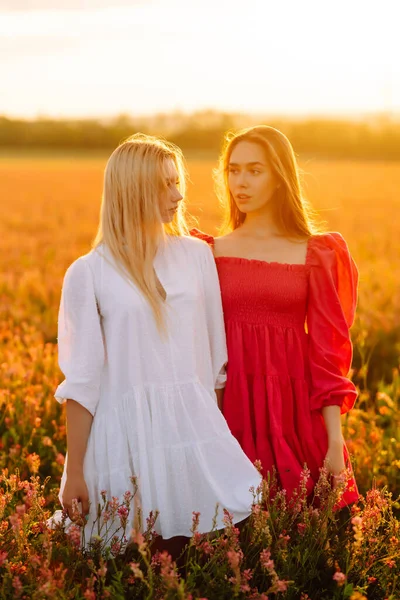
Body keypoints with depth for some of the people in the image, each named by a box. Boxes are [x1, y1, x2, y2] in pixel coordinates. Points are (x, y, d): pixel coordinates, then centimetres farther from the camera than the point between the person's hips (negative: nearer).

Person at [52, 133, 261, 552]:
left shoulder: (196, 255, 6)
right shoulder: (88, 273, -3)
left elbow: (216, 360, 11)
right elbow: (81, 381, -2)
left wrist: (216, 431, 13)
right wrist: (74, 473, -1)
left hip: (195, 427, 3)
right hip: (126, 436, -3)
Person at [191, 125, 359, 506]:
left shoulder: (316, 255, 1)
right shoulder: (210, 253, 5)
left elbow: (327, 350, -2)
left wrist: (335, 442, -6)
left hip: (296, 408, -1)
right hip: (231, 409, 1)